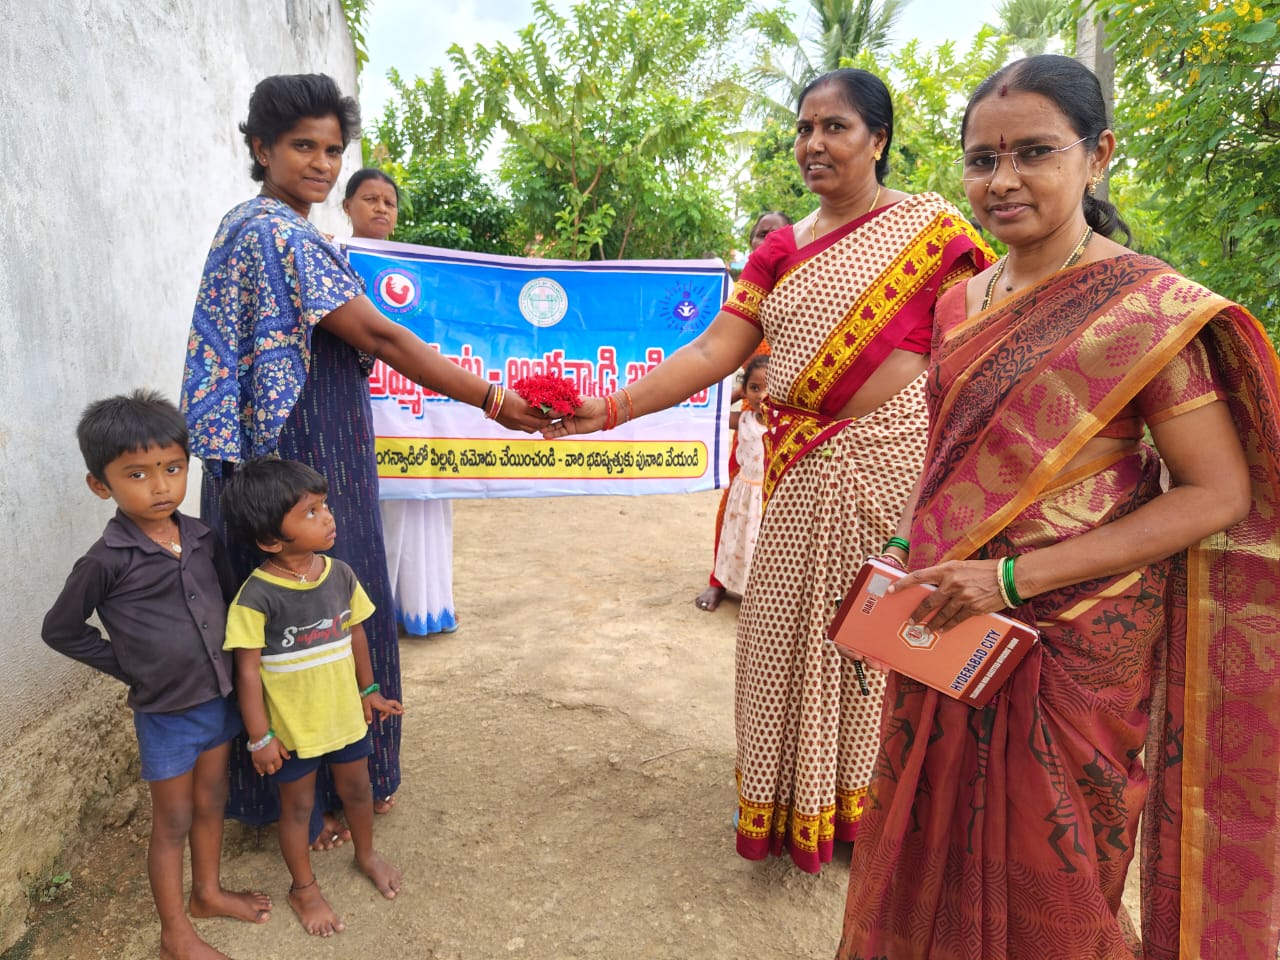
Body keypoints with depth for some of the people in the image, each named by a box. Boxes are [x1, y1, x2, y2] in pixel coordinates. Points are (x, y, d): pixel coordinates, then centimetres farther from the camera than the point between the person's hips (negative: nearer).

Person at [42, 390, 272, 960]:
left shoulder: (203, 539, -5)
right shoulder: (107, 561, -18)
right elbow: (61, 631, -6)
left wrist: (234, 667, 3)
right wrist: (130, 668, -6)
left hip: (219, 699, 5)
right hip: (165, 714, -5)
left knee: (211, 802, 21)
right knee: (173, 821, 11)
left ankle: (207, 891, 43)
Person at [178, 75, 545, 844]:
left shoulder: (267, 230, 16)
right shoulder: (275, 233, -16)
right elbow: (377, 335, -22)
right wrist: (492, 400, -20)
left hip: (319, 458, 10)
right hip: (296, 465, -10)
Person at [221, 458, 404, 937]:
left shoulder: (340, 575, -10)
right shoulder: (257, 597, -25)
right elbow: (248, 670, -17)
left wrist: (368, 690, 12)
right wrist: (260, 737, -13)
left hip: (345, 715, 4)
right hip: (292, 727, -4)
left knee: (357, 789, 22)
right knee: (298, 805, 17)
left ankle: (367, 854, 51)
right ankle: (304, 887, 42)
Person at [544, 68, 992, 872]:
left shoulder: (931, 228, -1)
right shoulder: (783, 248, 11)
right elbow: (713, 353, 2)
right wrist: (611, 408, -10)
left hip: (895, 463, -4)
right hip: (803, 472, 5)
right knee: (790, 627, 10)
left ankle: (877, 812, 31)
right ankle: (795, 806, 33)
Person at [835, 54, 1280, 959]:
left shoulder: (1148, 308, -13)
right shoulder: (962, 302, 6)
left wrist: (1016, 578, -22)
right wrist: (916, 551, 3)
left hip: (1072, 640, -5)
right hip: (950, 624, 6)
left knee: (1044, 872, 14)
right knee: (937, 839, 20)